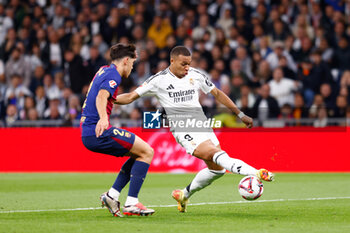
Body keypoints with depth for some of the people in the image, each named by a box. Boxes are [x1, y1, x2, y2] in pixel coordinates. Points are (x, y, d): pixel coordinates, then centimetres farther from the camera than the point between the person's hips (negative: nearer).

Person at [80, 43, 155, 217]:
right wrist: (103, 118, -45)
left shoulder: (104, 70, 22)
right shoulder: (113, 74, -8)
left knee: (138, 153, 17)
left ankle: (112, 194, 8)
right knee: (146, 152, -6)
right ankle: (131, 204, -12)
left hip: (87, 134, 10)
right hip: (99, 132, -10)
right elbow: (101, 97, -27)